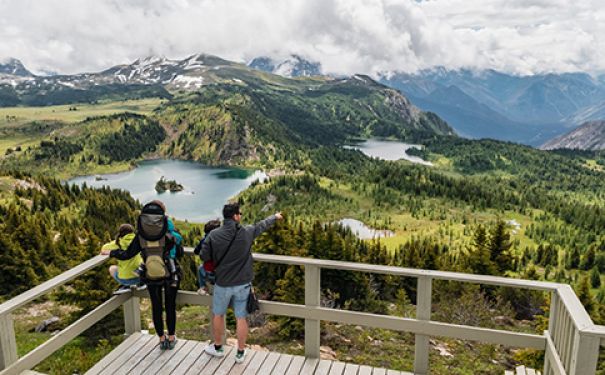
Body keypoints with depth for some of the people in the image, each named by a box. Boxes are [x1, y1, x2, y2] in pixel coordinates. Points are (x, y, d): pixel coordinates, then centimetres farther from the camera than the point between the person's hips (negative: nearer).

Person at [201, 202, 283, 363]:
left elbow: (204, 256, -5)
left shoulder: (214, 235, -13)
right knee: (241, 318, 12)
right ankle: (240, 353, 24)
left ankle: (218, 347, 37)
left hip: (222, 283, 0)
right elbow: (262, 224, 7)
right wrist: (275, 217, 26)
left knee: (218, 315, 21)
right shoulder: (247, 232, -11)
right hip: (242, 284, 0)